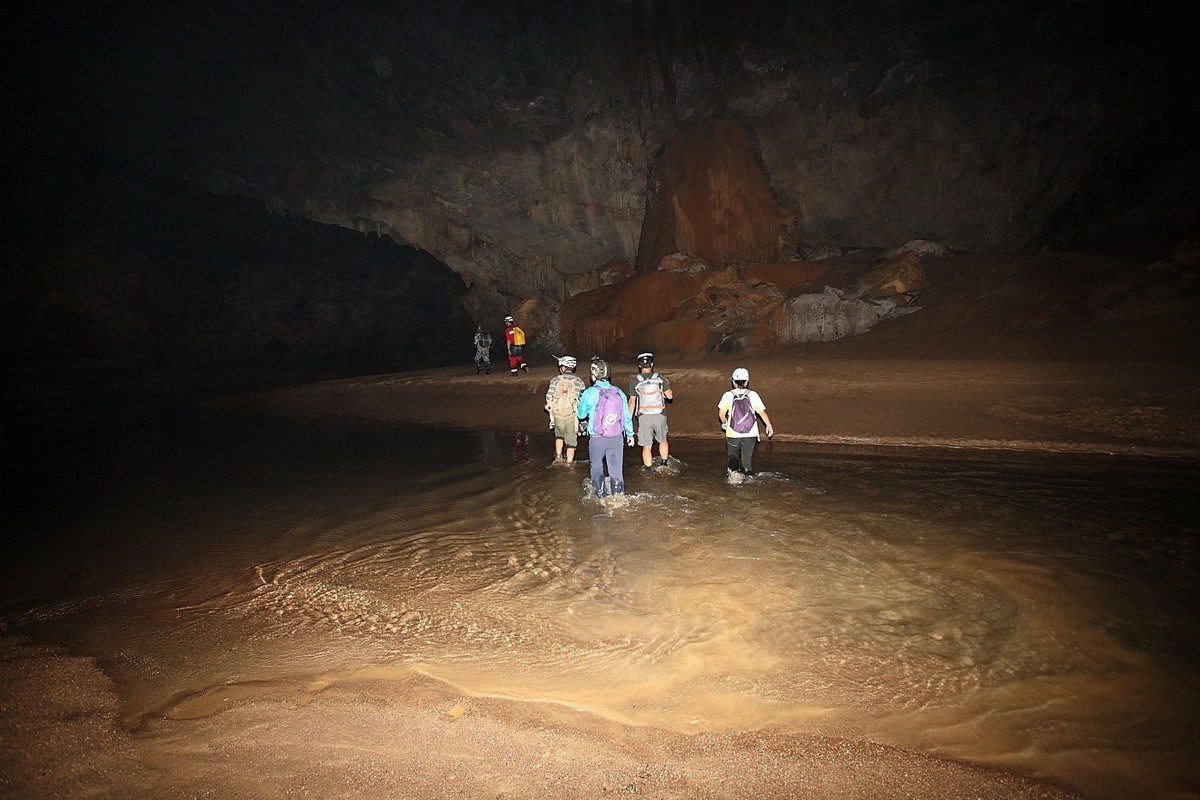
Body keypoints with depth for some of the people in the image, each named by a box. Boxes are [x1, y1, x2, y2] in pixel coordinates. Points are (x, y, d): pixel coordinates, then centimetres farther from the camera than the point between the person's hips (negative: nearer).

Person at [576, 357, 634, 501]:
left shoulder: (590, 393, -13)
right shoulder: (619, 392, -3)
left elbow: (581, 414, 3)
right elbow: (627, 416, 5)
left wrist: (579, 404, 24)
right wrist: (630, 434, 19)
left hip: (597, 438, -2)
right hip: (617, 437, 2)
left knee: (597, 466, 18)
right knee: (616, 466, 10)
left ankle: (601, 494, 23)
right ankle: (618, 492, -3)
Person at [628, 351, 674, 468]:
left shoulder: (635, 381, -3)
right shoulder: (660, 378, -2)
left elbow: (632, 402, -2)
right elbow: (669, 396, 1)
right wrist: (667, 385, 20)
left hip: (644, 416, -1)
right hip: (659, 415, 1)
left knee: (647, 446, 4)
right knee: (662, 440, 24)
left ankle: (648, 469, 7)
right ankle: (664, 463, 30)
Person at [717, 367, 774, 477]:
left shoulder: (728, 395, -4)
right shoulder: (753, 395, -2)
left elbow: (721, 413, -9)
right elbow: (762, 412, -2)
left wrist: (724, 422, 11)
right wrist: (769, 426, 12)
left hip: (733, 434, -1)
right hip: (750, 434, 1)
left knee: (733, 455, 15)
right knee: (747, 458, 14)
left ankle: (733, 469, -13)